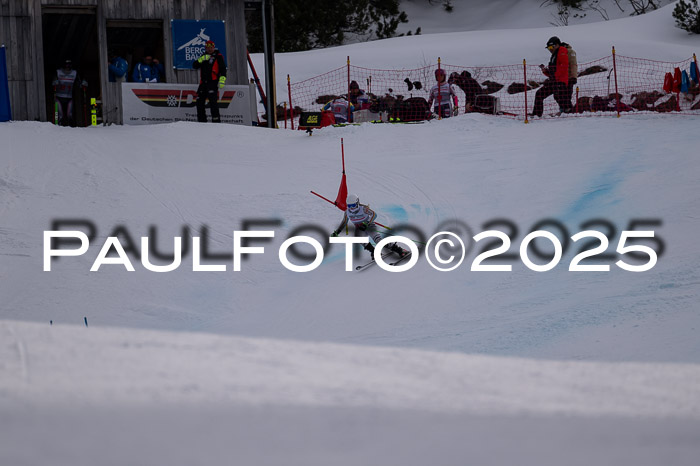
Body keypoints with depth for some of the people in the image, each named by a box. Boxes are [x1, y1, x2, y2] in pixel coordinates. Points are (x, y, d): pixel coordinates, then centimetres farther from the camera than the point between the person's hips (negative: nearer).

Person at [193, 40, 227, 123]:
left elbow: (223, 68, -4)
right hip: (203, 82, 6)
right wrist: (202, 59, -7)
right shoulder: (204, 56, 20)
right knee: (200, 101, 5)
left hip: (213, 82, -6)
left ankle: (216, 120, -16)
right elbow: (195, 66, 10)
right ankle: (201, 120, 14)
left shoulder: (218, 56, 4)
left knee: (213, 101, -16)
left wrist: (222, 80, -17)